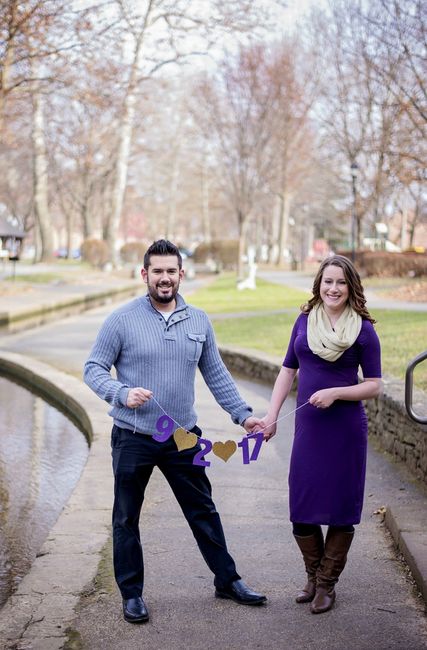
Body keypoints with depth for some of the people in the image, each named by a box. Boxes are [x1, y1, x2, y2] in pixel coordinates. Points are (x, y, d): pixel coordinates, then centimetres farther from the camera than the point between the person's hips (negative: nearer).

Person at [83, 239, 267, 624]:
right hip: (133, 438, -3)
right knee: (127, 519, 8)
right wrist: (122, 394, -23)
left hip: (183, 436, 3)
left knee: (203, 512, 13)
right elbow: (94, 368, -6)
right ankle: (132, 594, 22)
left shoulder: (199, 321, 5)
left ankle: (227, 581, 28)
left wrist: (243, 414, 6)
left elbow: (216, 375, 12)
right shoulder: (123, 320, -8)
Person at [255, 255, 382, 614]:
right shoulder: (305, 320, 5)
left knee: (341, 508, 6)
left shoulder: (363, 329, -6)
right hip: (308, 427, 3)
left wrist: (334, 393, -18)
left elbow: (374, 385, -5)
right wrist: (272, 416, 6)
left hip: (346, 429, -3)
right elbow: (288, 369, 11)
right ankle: (313, 575, 29)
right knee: (301, 510, 7)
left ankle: (327, 584, 22)